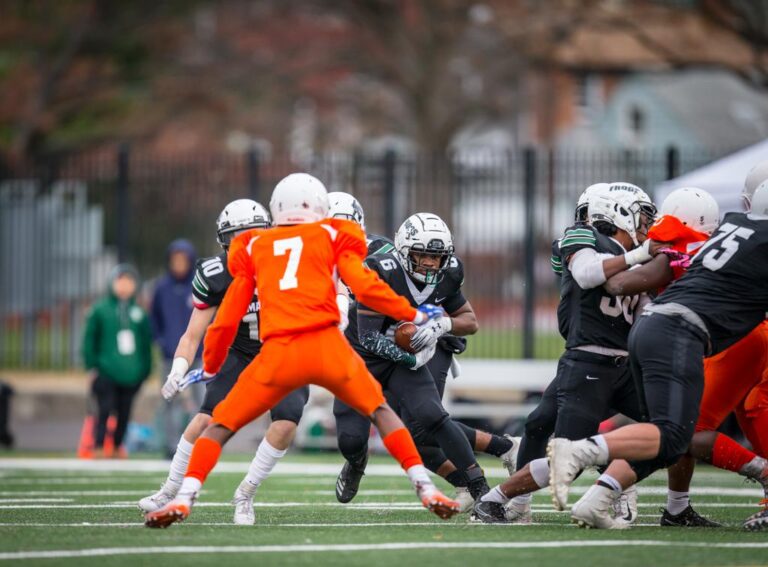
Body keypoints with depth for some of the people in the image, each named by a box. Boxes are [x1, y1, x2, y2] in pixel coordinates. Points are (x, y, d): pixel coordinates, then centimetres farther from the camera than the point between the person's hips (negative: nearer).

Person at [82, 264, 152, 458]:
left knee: (124, 411, 7)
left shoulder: (139, 313, 7)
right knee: (105, 409, -8)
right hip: (107, 372, -3)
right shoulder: (100, 311, 0)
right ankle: (98, 447, -5)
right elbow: (89, 340, 1)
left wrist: (145, 368, 12)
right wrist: (92, 366, -4)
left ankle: (118, 445, 19)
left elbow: (146, 343, 14)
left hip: (131, 374, 3)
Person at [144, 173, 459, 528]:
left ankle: (184, 499, -5)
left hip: (278, 354, 0)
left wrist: (210, 367, 34)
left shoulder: (254, 247, 20)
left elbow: (228, 317, 20)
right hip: (327, 346, 0)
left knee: (221, 425, 13)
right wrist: (414, 315, 15)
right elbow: (365, 287, 2)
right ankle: (426, 490, 10)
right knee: (380, 411, 20)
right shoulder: (331, 236, 15)